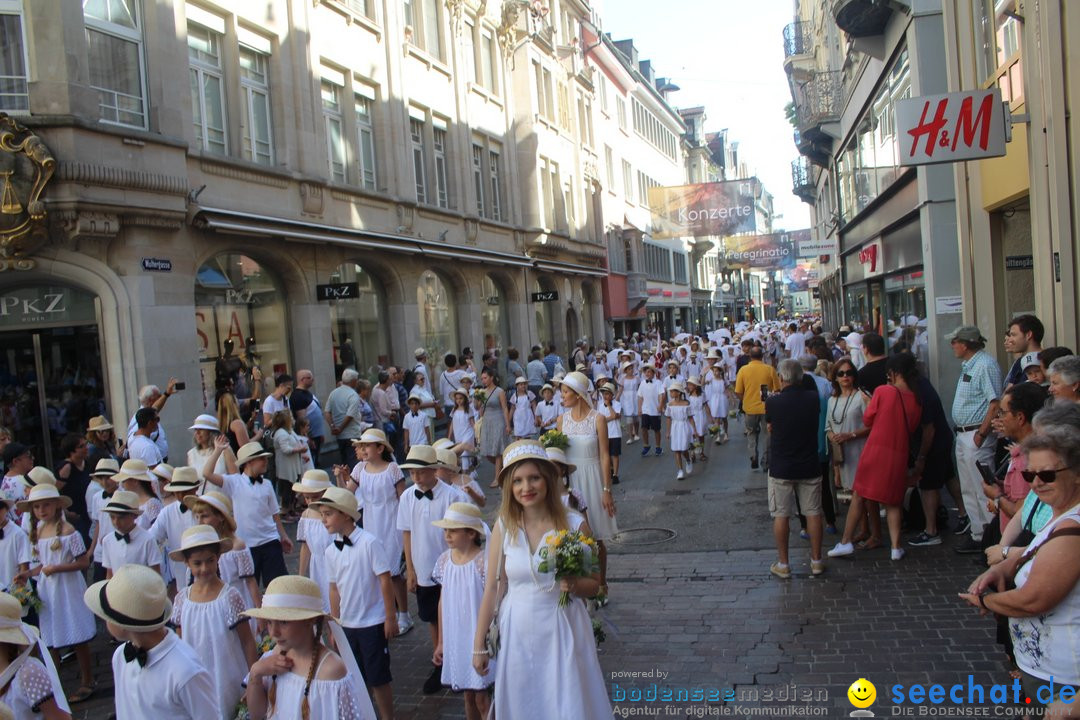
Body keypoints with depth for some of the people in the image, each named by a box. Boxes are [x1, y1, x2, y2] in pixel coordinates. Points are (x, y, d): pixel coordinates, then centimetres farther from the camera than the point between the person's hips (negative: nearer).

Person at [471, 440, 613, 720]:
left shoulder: (574, 525, -9)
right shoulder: (504, 527, -5)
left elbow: (594, 585, 1)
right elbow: (492, 588, 1)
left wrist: (574, 585, -21)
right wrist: (479, 646, 4)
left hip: (562, 632, -1)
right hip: (517, 634, 2)